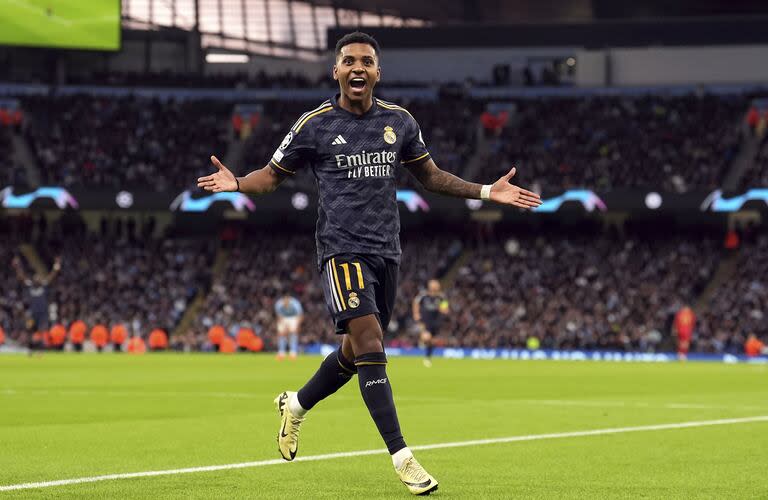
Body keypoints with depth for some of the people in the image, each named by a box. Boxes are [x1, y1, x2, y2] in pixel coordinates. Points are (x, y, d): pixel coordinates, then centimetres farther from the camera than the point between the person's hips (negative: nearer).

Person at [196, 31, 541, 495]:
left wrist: (487, 191, 11)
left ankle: (296, 405, 41)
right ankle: (402, 457, -21)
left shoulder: (399, 121, 7)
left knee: (358, 352, 13)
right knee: (370, 344, -20)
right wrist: (236, 183, -15)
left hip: (386, 251, 5)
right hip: (342, 249, -5)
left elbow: (430, 175, 20)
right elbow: (273, 175, 5)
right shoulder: (315, 125, -3)